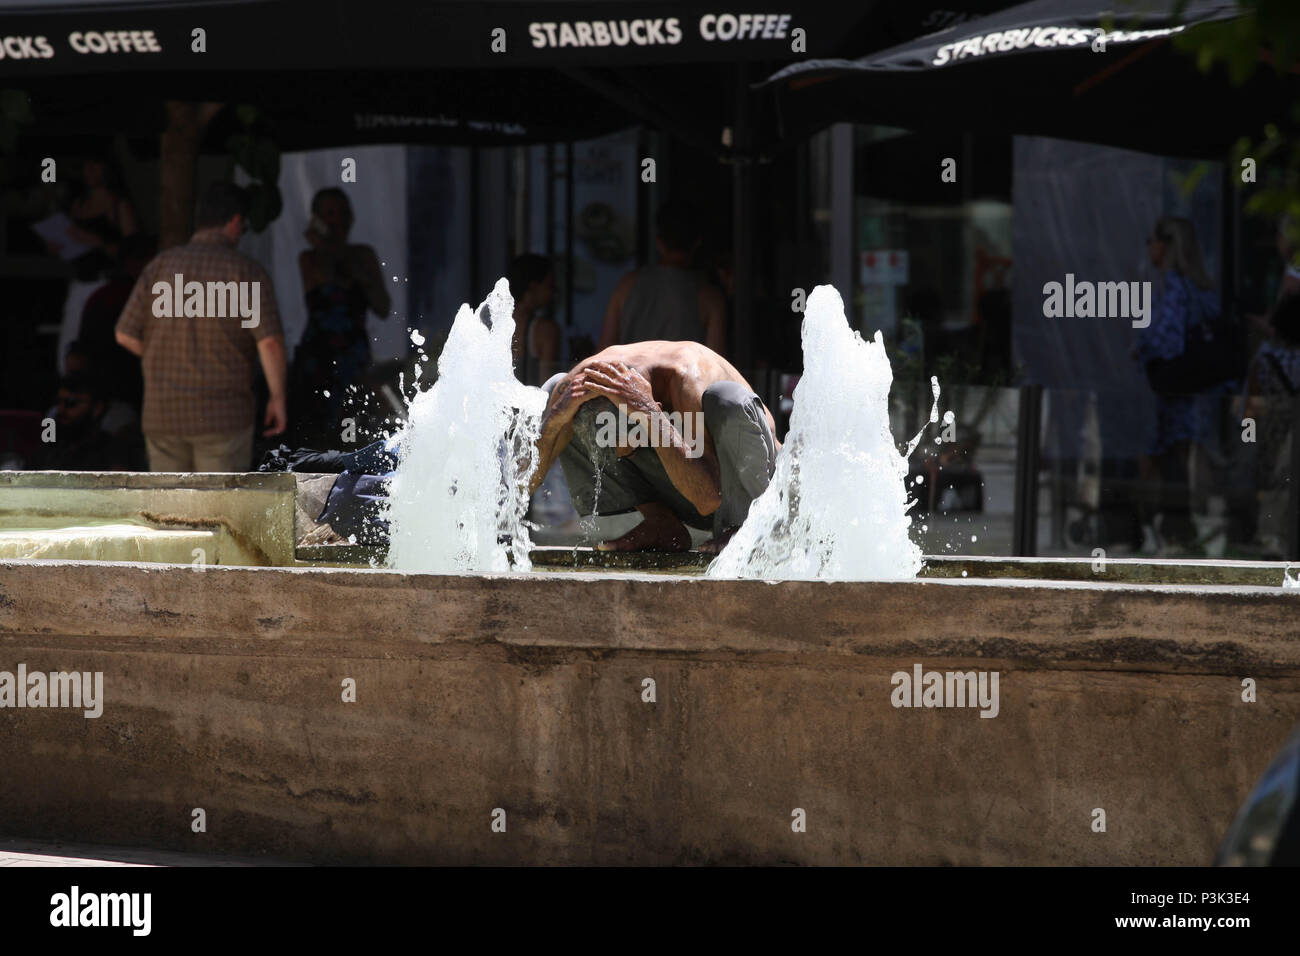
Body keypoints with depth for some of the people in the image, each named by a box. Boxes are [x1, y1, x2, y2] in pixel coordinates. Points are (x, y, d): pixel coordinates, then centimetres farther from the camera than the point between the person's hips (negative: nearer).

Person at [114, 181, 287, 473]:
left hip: (163, 413, 3)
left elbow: (126, 334, 1)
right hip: (222, 414, -3)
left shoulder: (161, 265, 4)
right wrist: (277, 396, -4)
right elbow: (270, 340, -15)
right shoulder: (246, 270, -6)